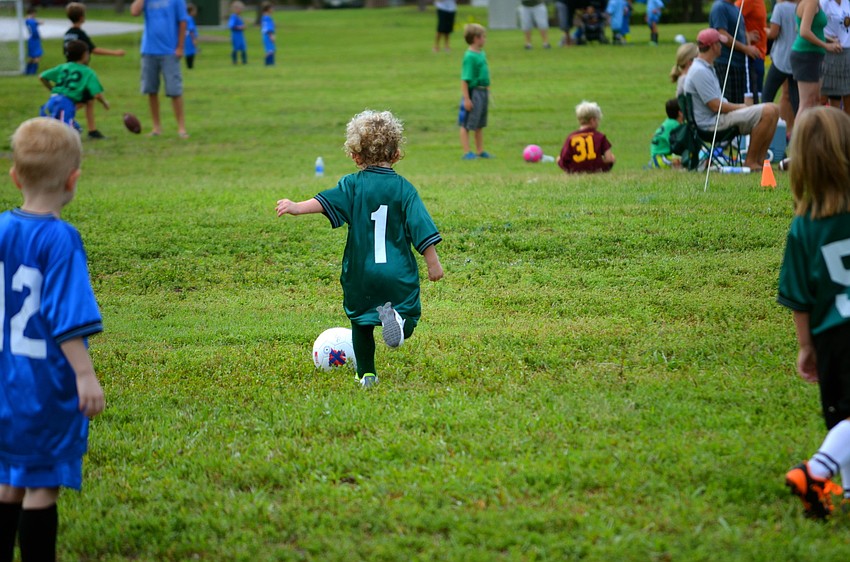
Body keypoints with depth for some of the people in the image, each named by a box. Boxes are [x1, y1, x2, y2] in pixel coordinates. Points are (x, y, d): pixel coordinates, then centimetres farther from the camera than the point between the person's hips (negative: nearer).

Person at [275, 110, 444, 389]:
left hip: (360, 272, 1)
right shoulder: (404, 188, 1)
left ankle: (367, 374, 15)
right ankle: (395, 316, -27)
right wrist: (433, 263, 3)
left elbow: (325, 201, -18)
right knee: (408, 322, 6)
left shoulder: (353, 185, 0)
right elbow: (422, 229, -3)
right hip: (399, 273, -1)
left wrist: (297, 208, -28)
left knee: (361, 321, 18)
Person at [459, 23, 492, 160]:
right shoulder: (470, 56, -18)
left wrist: (487, 90, 21)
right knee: (466, 124, 0)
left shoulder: (481, 54, 9)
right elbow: (465, 79, -20)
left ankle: (480, 151, 26)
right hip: (473, 92, -9)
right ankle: (466, 152, 2)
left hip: (483, 92, 9)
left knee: (480, 125, 17)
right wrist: (466, 98, -22)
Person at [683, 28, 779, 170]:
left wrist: (739, 106, 7)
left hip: (720, 117, 11)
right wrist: (740, 107, -7)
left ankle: (760, 160, 2)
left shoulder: (707, 68, 20)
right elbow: (716, 106, -19)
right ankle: (750, 162, -14)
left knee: (773, 110, 5)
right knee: (767, 112, -21)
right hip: (711, 122, -11)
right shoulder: (700, 71, -16)